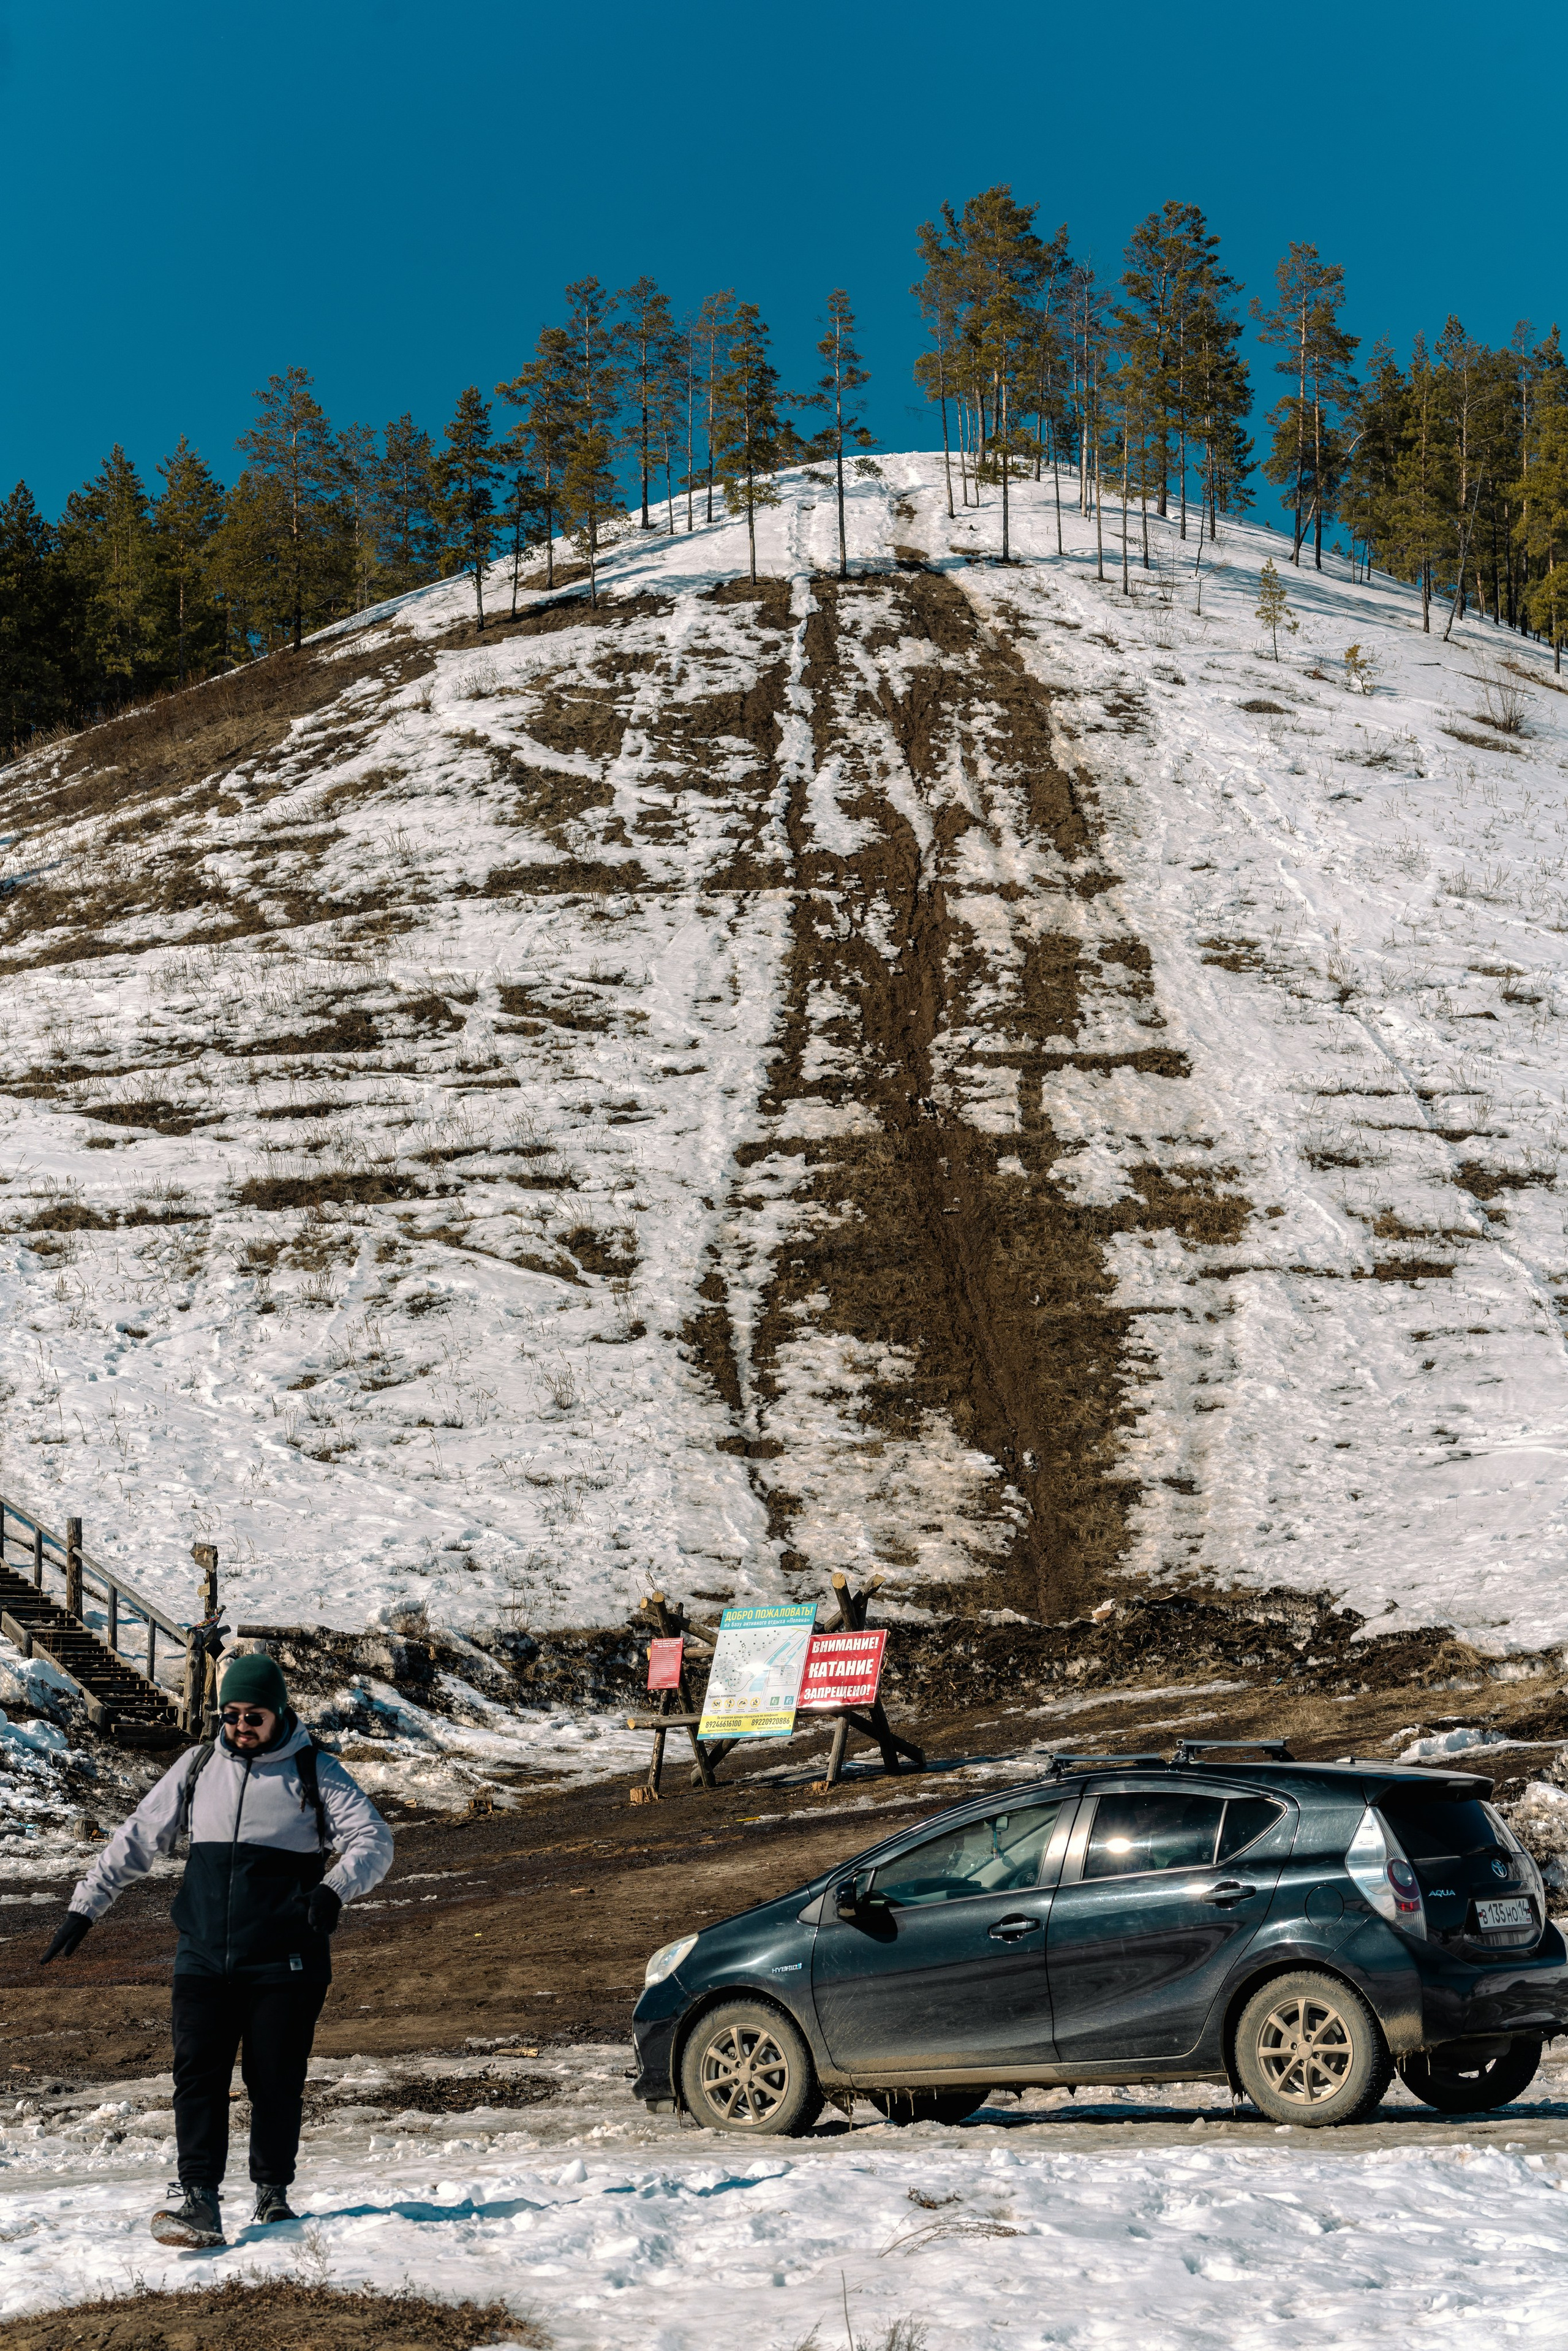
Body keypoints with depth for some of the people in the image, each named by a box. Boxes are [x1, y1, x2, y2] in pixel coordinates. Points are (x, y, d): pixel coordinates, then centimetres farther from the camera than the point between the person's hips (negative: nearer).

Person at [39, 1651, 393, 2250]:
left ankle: (272, 2194, 18)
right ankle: (197, 2201, -9)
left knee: (276, 2081, 2)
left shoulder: (314, 1773, -1)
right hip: (203, 1958, 2)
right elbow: (136, 1839, 13)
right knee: (197, 2072, -9)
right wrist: (84, 1907, 8)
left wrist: (334, 1887, -28)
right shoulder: (198, 1767, 8)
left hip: (285, 1963, -2)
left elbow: (374, 1841, -8)